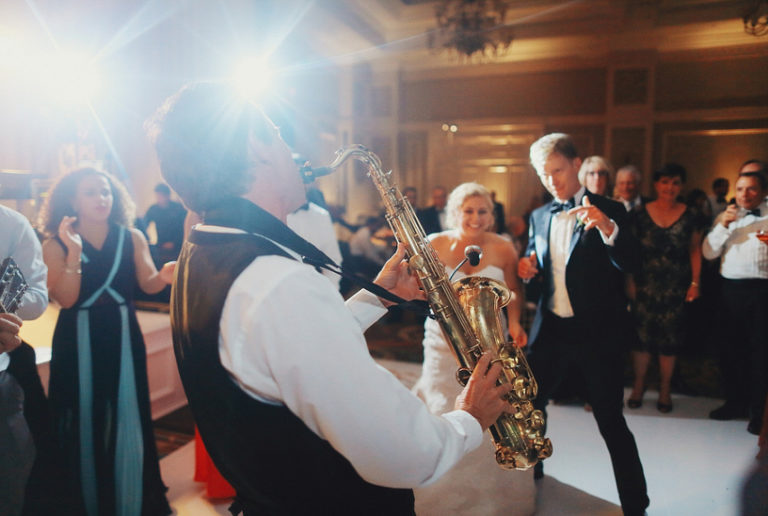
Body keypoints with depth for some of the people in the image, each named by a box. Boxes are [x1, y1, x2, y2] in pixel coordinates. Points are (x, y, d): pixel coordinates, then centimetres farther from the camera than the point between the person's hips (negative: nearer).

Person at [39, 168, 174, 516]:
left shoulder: (132, 239, 0)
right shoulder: (56, 245, -4)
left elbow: (148, 285, -5)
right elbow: (65, 299, -14)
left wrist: (164, 276, -27)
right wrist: (75, 252, -23)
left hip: (123, 337, 1)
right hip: (77, 342, -1)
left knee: (127, 419, 7)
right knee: (83, 420, 9)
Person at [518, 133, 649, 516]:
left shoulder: (609, 211, -5)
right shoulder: (539, 217, 8)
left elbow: (630, 263, -19)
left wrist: (607, 228, -37)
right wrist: (527, 272, -8)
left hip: (596, 334, -5)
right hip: (549, 331, 5)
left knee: (611, 421, 1)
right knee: (529, 406, 16)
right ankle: (531, 474, 41)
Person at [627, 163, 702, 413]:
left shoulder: (689, 216, 3)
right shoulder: (642, 214, 1)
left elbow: (695, 250, 6)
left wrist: (695, 282, -1)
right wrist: (630, 281, -3)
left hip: (675, 288, 0)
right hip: (645, 286, 0)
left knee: (670, 337, 6)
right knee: (641, 335, 3)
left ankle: (665, 389, 22)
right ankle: (638, 385, 20)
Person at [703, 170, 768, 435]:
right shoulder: (726, 217, 14)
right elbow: (709, 253, 5)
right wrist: (723, 225, -6)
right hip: (731, 287, 4)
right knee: (732, 347, 12)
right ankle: (736, 402, 26)